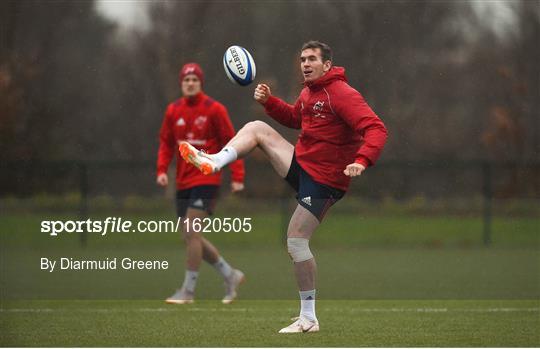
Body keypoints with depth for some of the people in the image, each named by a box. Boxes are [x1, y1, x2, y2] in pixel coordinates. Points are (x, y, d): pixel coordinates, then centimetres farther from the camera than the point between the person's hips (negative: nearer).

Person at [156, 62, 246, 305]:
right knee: (191, 237, 7)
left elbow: (231, 143, -6)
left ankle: (188, 291, -7)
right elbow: (166, 143, 13)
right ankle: (230, 275, 23)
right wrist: (162, 170, -3)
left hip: (206, 180, -6)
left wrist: (237, 177, -11)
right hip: (183, 182, 6)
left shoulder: (214, 109, -7)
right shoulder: (173, 110, 8)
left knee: (191, 232, -14)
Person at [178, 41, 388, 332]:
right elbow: (294, 118, 31)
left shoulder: (342, 94, -19)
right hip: (301, 164, 9)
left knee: (296, 242, -11)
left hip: (323, 182, -9)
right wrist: (268, 101, 12)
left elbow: (376, 129, -28)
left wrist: (362, 161, -46)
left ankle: (309, 318, -4)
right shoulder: (309, 92, 10)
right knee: (257, 128, 3)